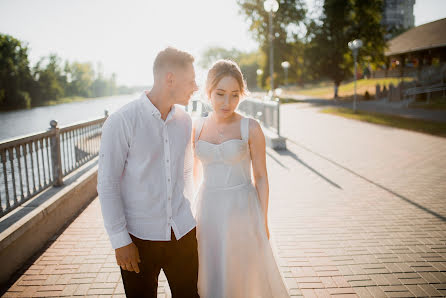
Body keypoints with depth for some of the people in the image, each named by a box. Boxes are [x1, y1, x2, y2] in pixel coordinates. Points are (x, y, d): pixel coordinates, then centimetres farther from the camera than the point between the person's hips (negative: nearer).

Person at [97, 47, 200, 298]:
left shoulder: (185, 120, 4)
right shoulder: (121, 122, -13)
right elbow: (107, 185, -11)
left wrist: (187, 212, 15)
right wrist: (120, 241, -10)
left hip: (183, 233, 5)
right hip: (140, 238, -4)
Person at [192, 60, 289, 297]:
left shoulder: (251, 129, -10)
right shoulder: (197, 128, 0)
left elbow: (261, 176, -5)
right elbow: (197, 171, 10)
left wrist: (263, 221, -4)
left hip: (242, 210, -3)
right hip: (208, 211, 3)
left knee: (244, 275, 12)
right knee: (211, 276, 16)